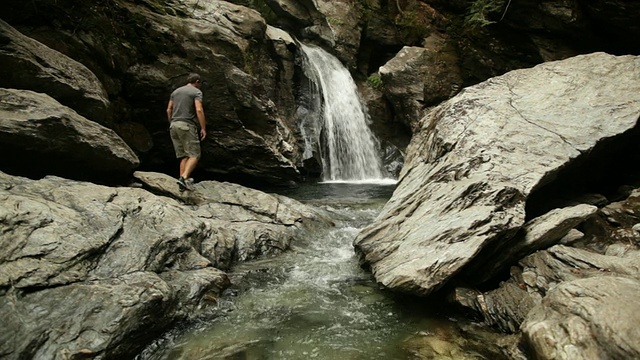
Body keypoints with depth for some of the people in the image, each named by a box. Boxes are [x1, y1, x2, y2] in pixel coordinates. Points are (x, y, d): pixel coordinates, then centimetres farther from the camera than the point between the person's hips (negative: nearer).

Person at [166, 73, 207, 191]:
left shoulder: (176, 91, 20)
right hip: (187, 126, -7)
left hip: (174, 125, 7)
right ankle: (183, 178, -24)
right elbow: (199, 110, -14)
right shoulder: (197, 92, 0)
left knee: (184, 156, 10)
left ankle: (182, 181, 2)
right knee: (194, 155, -7)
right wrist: (203, 128, -14)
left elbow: (169, 110, 16)